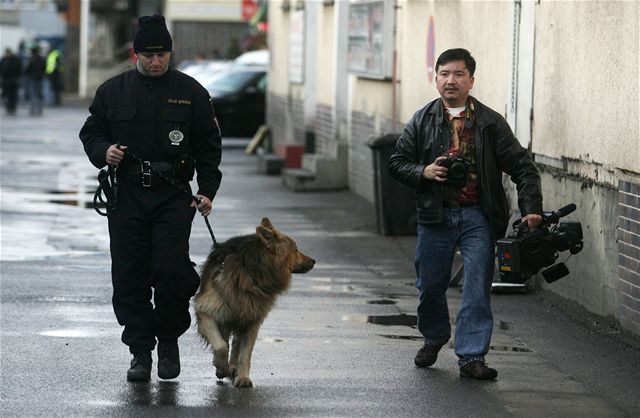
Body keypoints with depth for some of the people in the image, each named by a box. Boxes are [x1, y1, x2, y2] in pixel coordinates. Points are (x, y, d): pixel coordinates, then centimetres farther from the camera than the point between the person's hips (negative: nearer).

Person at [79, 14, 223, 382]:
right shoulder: (113, 91, 7)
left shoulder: (191, 92, 4)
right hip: (127, 196, 2)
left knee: (171, 270, -12)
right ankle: (141, 352, 9)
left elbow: (209, 145, 8)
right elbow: (91, 131, 15)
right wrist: (103, 151, -8)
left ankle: (169, 341, 10)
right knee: (129, 278, 0)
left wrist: (207, 190, -2)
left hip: (173, 197, -2)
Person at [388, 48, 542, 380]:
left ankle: (472, 356, -3)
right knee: (430, 284, 11)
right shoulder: (422, 121, 5)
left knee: (477, 288, -6)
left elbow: (521, 166, -2)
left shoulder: (489, 123, 0)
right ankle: (433, 339, 36)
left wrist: (531, 209, -14)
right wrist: (424, 172, -11)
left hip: (477, 216, -2)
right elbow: (396, 162, 10)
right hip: (435, 216, 2)